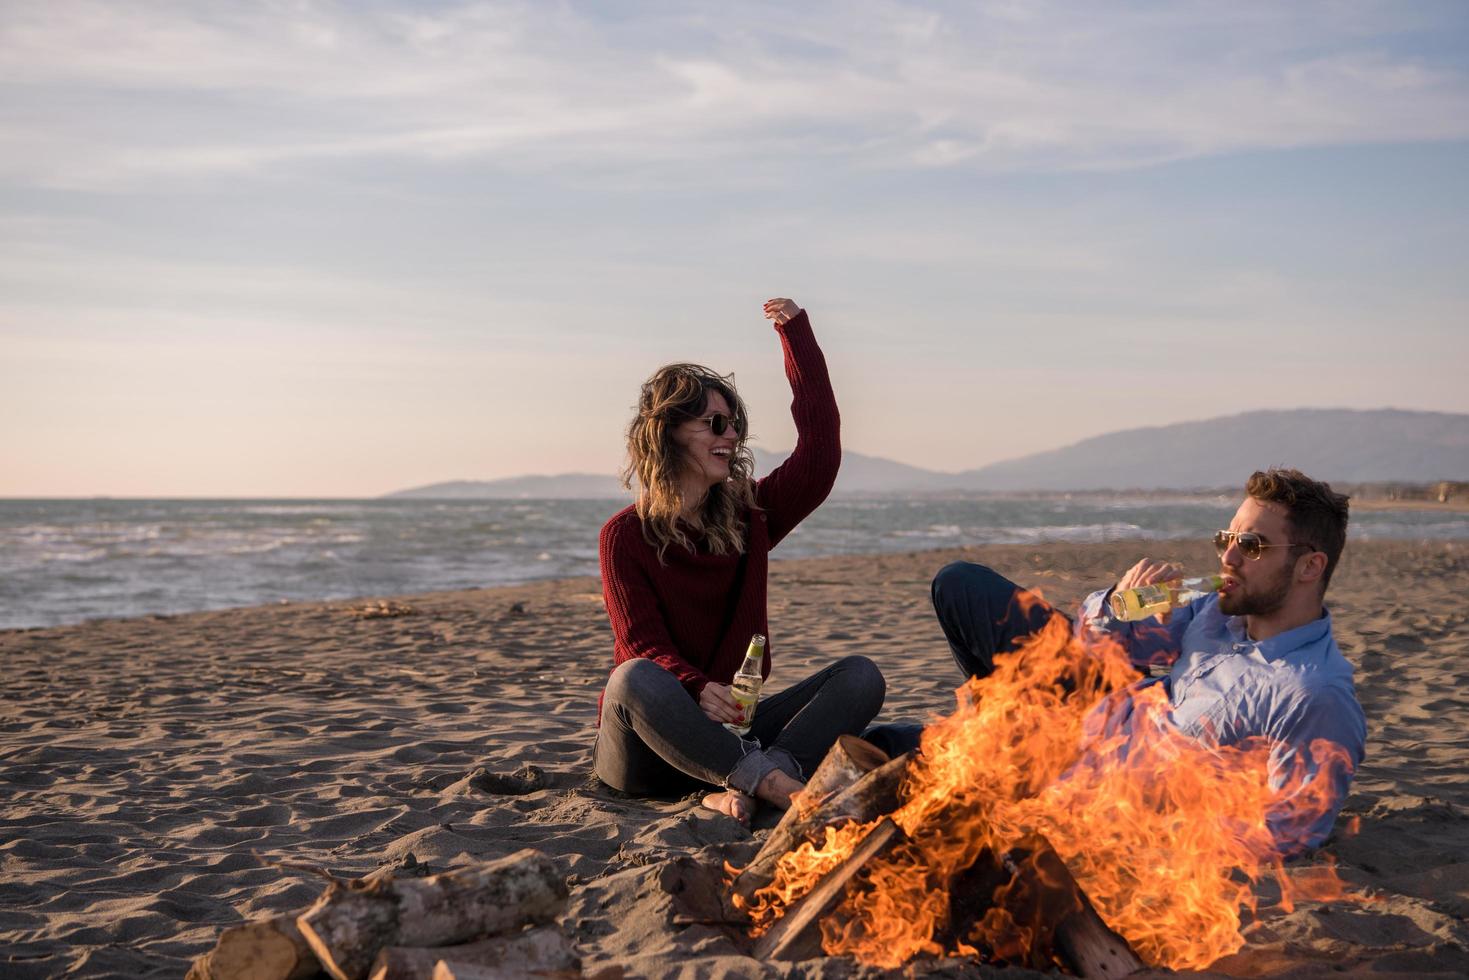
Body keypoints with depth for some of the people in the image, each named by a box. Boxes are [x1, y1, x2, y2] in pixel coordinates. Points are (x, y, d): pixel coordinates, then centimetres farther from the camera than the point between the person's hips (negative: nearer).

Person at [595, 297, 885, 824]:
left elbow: (818, 459, -3)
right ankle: (774, 783, -43)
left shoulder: (748, 515, 10)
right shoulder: (625, 535, -3)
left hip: (729, 729, 5)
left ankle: (739, 790, -36)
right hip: (644, 752, -4)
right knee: (636, 679, -38)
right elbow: (642, 647, -13)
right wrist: (697, 689, -35)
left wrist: (796, 333, -1)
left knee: (861, 676, -15)